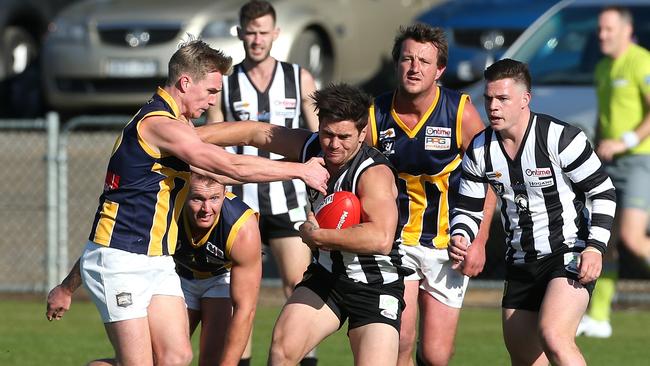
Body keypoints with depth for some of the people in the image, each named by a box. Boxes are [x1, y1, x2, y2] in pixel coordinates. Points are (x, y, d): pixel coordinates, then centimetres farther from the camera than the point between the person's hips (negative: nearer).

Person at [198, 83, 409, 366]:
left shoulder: (374, 173, -27)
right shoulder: (311, 148, -7)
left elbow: (381, 239, -42)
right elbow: (254, 133, 7)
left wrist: (317, 236, -32)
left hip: (376, 287, -6)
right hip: (326, 276, 6)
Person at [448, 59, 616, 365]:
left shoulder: (561, 138, -14)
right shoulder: (479, 151, 2)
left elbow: (603, 193, -8)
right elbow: (469, 208, 10)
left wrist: (595, 247, -19)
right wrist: (460, 238, -12)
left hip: (570, 257, -6)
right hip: (520, 265, 7)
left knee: (553, 337, -29)